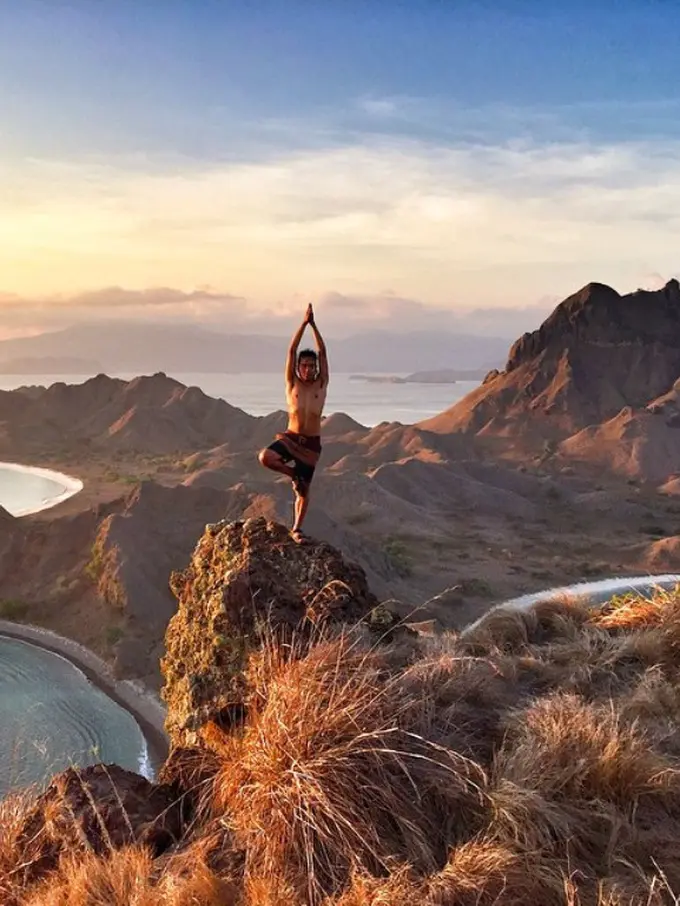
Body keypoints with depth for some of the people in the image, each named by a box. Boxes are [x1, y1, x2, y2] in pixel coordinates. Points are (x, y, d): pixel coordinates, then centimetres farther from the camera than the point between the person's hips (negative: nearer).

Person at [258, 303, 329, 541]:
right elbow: (292, 350, -4)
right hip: (290, 438, 0)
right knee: (265, 457, -28)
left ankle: (297, 528, 23)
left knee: (304, 490, 5)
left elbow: (323, 352, -2)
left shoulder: (321, 384, 3)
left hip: (312, 443, 0)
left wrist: (313, 325, -6)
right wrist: (304, 323, -8)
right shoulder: (292, 384, 1)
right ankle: (293, 474, -1)